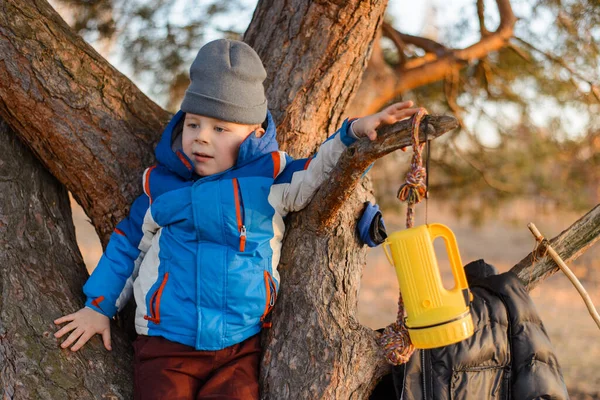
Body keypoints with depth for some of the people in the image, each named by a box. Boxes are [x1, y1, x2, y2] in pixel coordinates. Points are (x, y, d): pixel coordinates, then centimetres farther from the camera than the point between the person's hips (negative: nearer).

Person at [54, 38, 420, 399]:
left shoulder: (269, 178, 1)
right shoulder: (161, 186, 5)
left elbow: (322, 171, 3)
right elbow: (128, 244, 16)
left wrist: (355, 133, -14)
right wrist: (99, 306, 16)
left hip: (240, 350, 0)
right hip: (165, 347, 1)